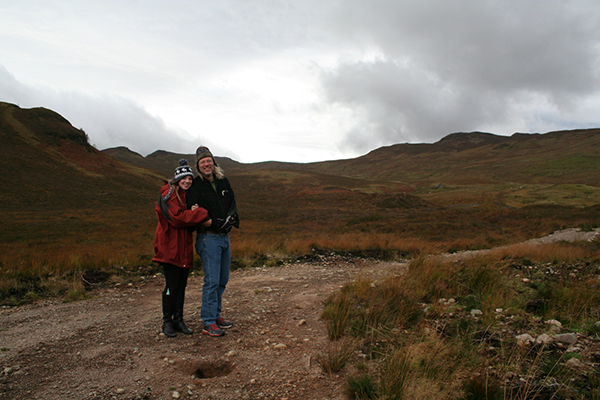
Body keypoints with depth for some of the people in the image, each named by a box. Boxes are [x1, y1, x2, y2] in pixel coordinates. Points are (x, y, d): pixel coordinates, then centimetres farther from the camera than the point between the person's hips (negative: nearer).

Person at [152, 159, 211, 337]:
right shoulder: (168, 195, -7)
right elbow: (176, 217, -20)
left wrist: (194, 213, -9)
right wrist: (200, 216, -19)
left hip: (184, 247, 7)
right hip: (169, 246, -7)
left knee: (182, 285, 9)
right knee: (172, 285, -4)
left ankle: (178, 320, 18)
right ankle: (167, 322, 9)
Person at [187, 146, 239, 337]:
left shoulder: (223, 181, 11)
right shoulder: (195, 186, -8)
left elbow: (232, 203, 14)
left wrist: (231, 217, -5)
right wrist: (213, 223, -21)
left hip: (225, 237, 7)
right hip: (209, 237, -7)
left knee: (223, 280, 13)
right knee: (212, 281, -7)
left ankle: (216, 315, 26)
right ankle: (208, 323, 3)